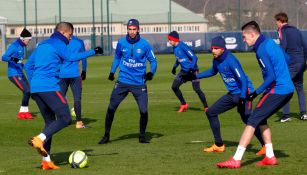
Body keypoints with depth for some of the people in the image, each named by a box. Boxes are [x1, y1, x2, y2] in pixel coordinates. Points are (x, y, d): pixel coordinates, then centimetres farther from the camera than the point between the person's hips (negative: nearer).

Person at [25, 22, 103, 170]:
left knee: (50, 121, 13)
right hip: (49, 87, -9)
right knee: (65, 118, -7)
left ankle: (46, 160, 7)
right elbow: (72, 57, -18)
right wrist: (93, 52, -10)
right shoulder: (58, 44, -2)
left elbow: (28, 66, 25)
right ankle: (40, 139, -23)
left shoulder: (42, 45, 23)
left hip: (35, 87, 9)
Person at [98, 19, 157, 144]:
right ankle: (106, 136, 10)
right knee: (111, 108, -4)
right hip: (122, 82, 2)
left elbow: (153, 61, 3)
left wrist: (151, 72, -16)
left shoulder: (144, 44, -5)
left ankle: (142, 136, 14)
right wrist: (112, 71, 4)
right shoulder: (121, 43, 1)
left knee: (144, 111, -9)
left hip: (139, 83, -2)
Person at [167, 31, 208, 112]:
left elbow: (194, 57, -24)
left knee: (196, 89, -14)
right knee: (174, 86, 2)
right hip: (184, 71, 9)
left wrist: (191, 68, -33)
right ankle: (183, 105, 15)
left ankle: (206, 107, -4)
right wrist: (174, 67, 17)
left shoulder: (182, 46, -21)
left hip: (192, 70, -9)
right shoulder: (175, 47, 4)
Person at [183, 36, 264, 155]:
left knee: (246, 118, -30)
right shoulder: (216, 60, 4)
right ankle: (219, 145, 24)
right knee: (211, 112, 14)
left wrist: (242, 99, -37)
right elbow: (213, 71, 29)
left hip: (243, 93, -10)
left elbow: (243, 80, -27)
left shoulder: (230, 60, -22)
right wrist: (195, 76, 26)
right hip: (232, 94, 10)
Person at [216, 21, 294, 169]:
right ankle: (270, 157, 17)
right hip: (287, 89, 10)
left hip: (277, 90, -10)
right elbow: (286, 59, 25)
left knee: (252, 121, -9)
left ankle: (236, 160, -12)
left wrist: (256, 93, -11)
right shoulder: (271, 43, 13)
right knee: (261, 119, 20)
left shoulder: (262, 49, -15)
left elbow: (271, 77, -20)